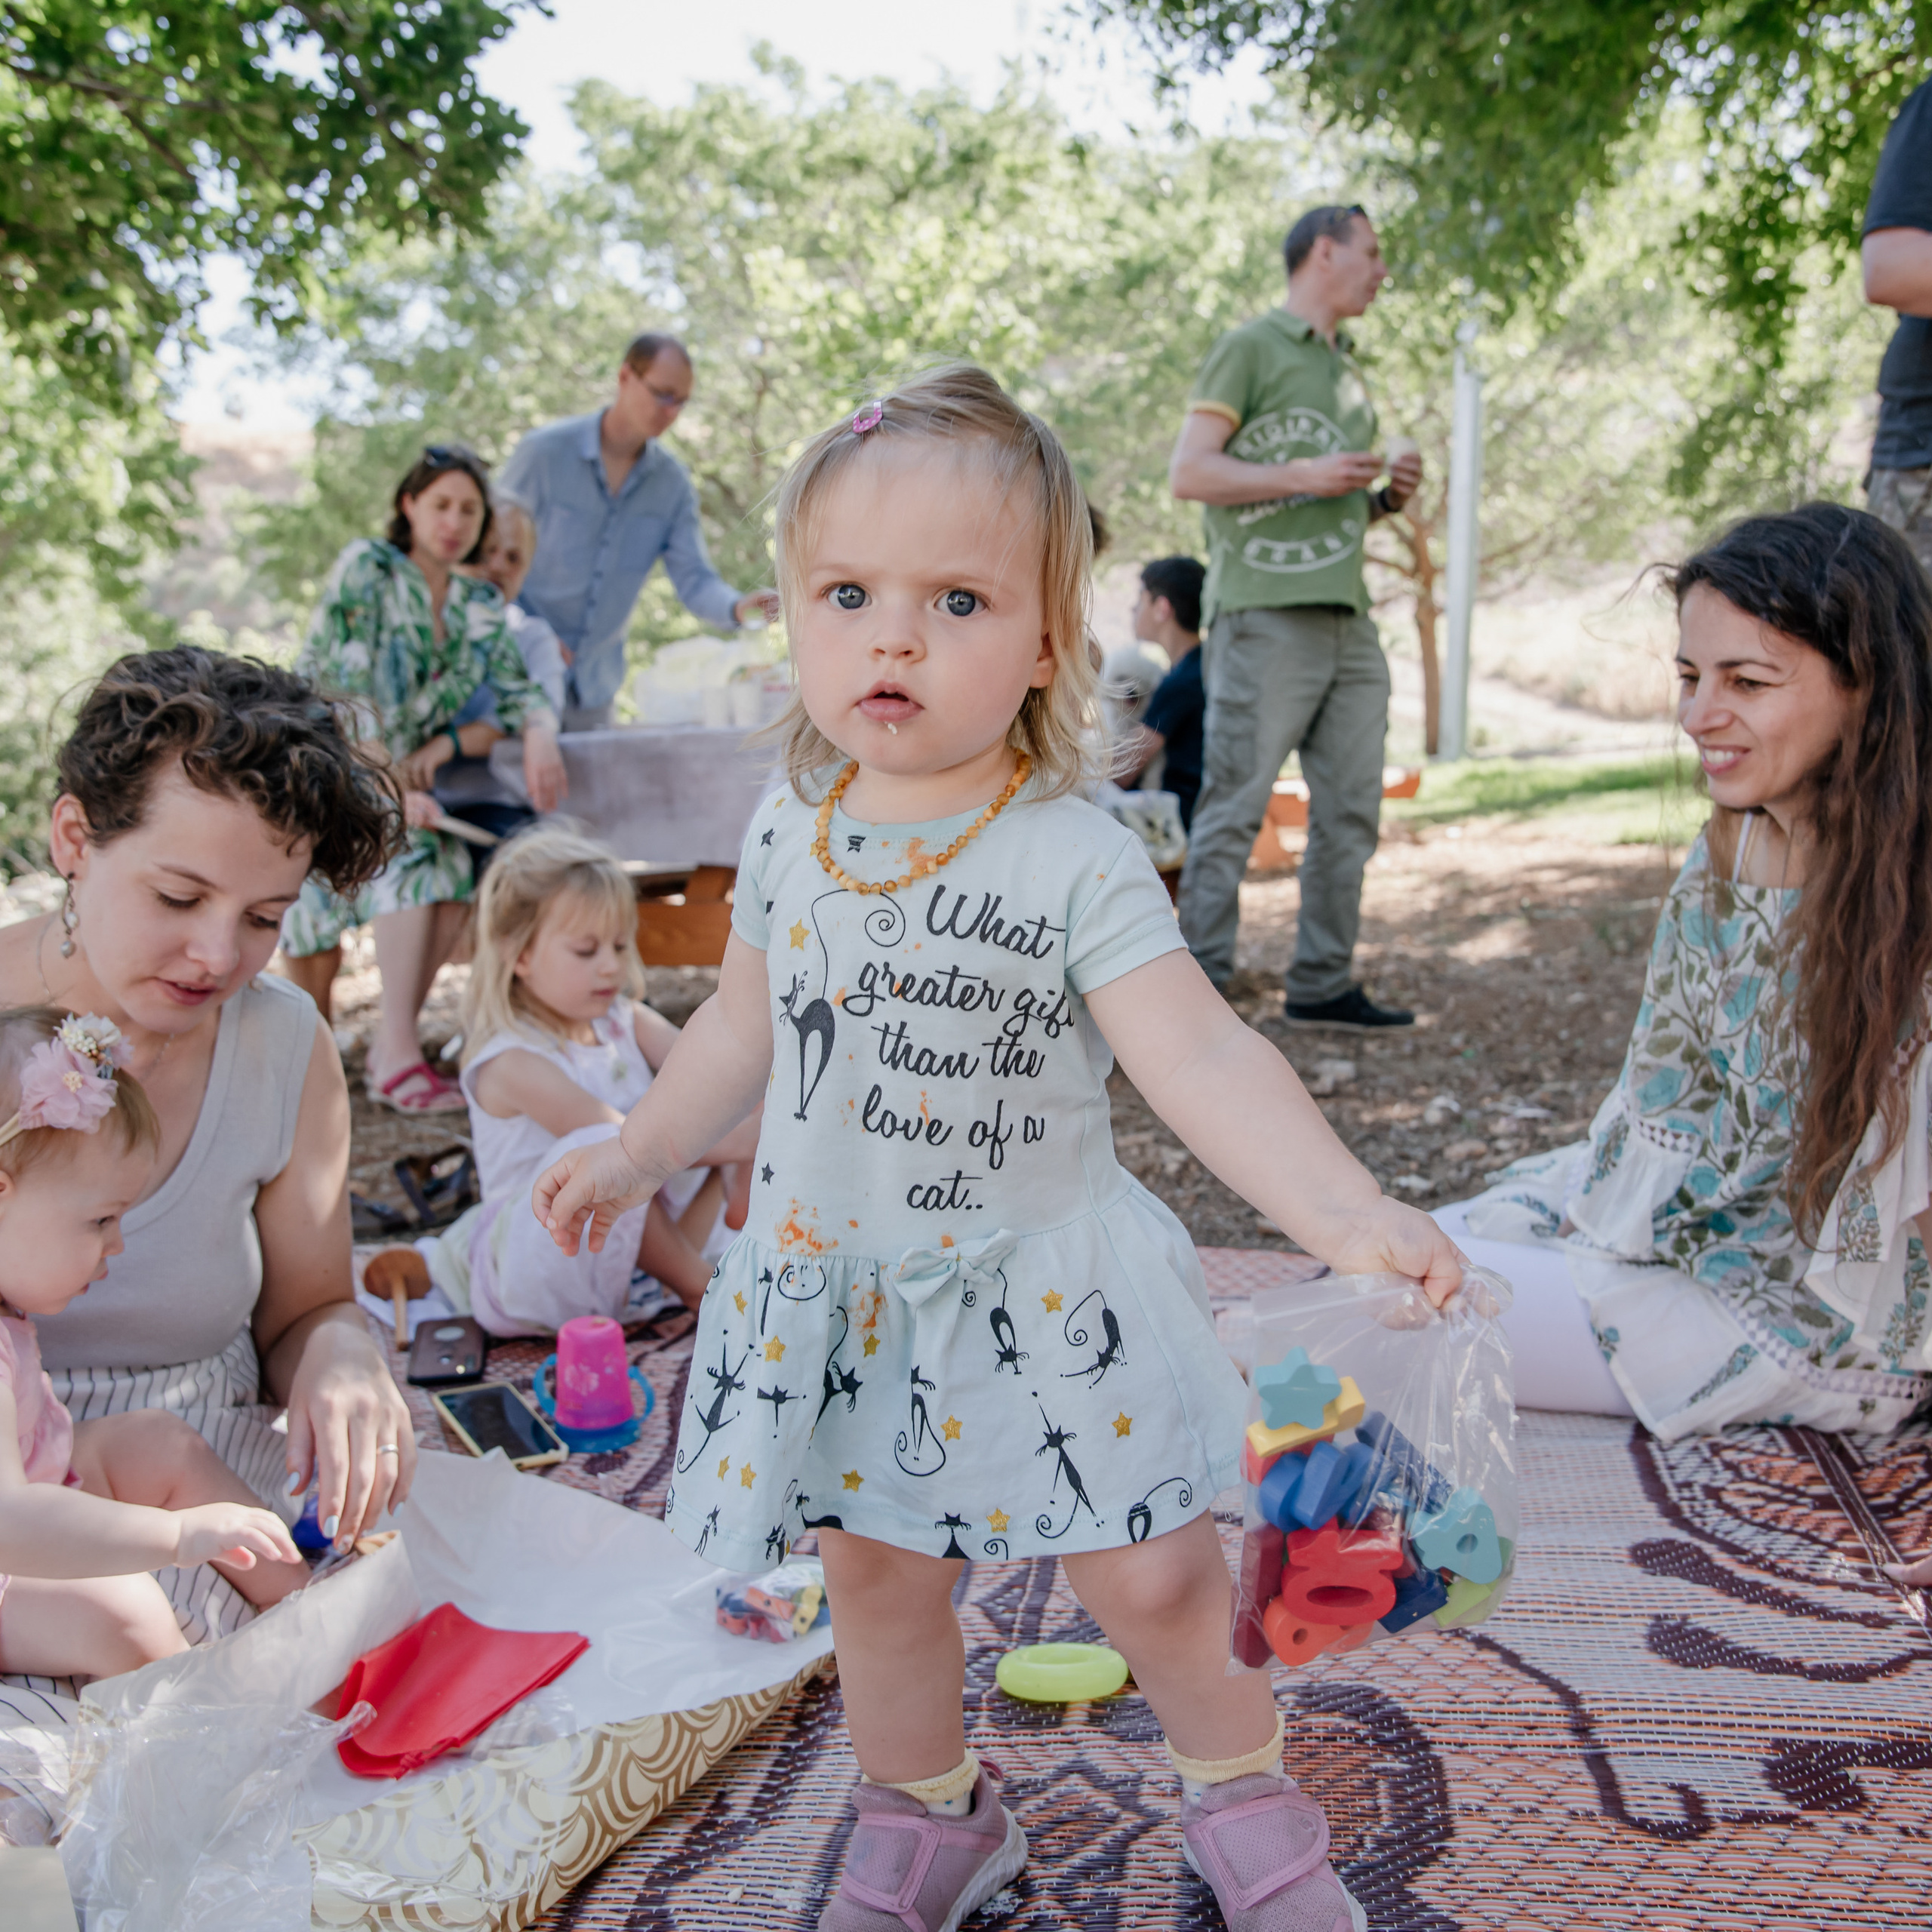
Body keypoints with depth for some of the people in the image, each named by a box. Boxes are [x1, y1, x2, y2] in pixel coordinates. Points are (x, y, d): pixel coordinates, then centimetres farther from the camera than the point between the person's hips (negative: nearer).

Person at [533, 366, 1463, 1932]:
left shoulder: (1076, 865, -19)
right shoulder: (793, 831, -3)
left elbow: (1202, 1058, -28)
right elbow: (748, 1023, 13)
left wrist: (1352, 1216, -42)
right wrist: (638, 1154, 21)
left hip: (1042, 1291, -4)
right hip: (838, 1291, 4)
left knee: (1158, 1579, 4)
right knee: (879, 1577, 16)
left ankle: (1245, 1799, 35)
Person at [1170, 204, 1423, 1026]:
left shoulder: (1348, 373, 24)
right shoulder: (1250, 348, 1)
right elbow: (1189, 473, -8)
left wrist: (1385, 499, 10)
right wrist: (1304, 475, -14)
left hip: (1347, 618, 8)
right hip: (1263, 613, -8)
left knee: (1351, 809, 7)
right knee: (1234, 806, -7)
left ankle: (1322, 983, 15)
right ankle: (1200, 985, -1)